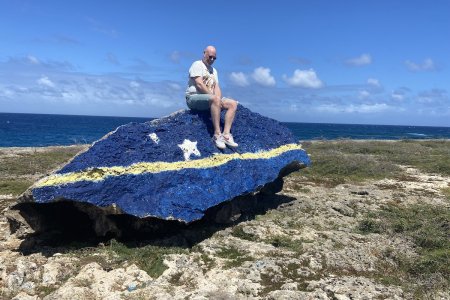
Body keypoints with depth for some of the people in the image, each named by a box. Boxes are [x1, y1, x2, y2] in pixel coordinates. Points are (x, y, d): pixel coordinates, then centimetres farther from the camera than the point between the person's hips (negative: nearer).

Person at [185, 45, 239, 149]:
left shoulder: (214, 70, 24)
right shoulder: (197, 65, 0)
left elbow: (217, 87, 12)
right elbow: (199, 84, -14)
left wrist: (219, 99, -10)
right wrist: (214, 96, -16)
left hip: (210, 98, 8)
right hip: (194, 97, -8)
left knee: (233, 103, -11)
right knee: (215, 99, -38)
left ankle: (226, 134, -26)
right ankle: (217, 134, -39)